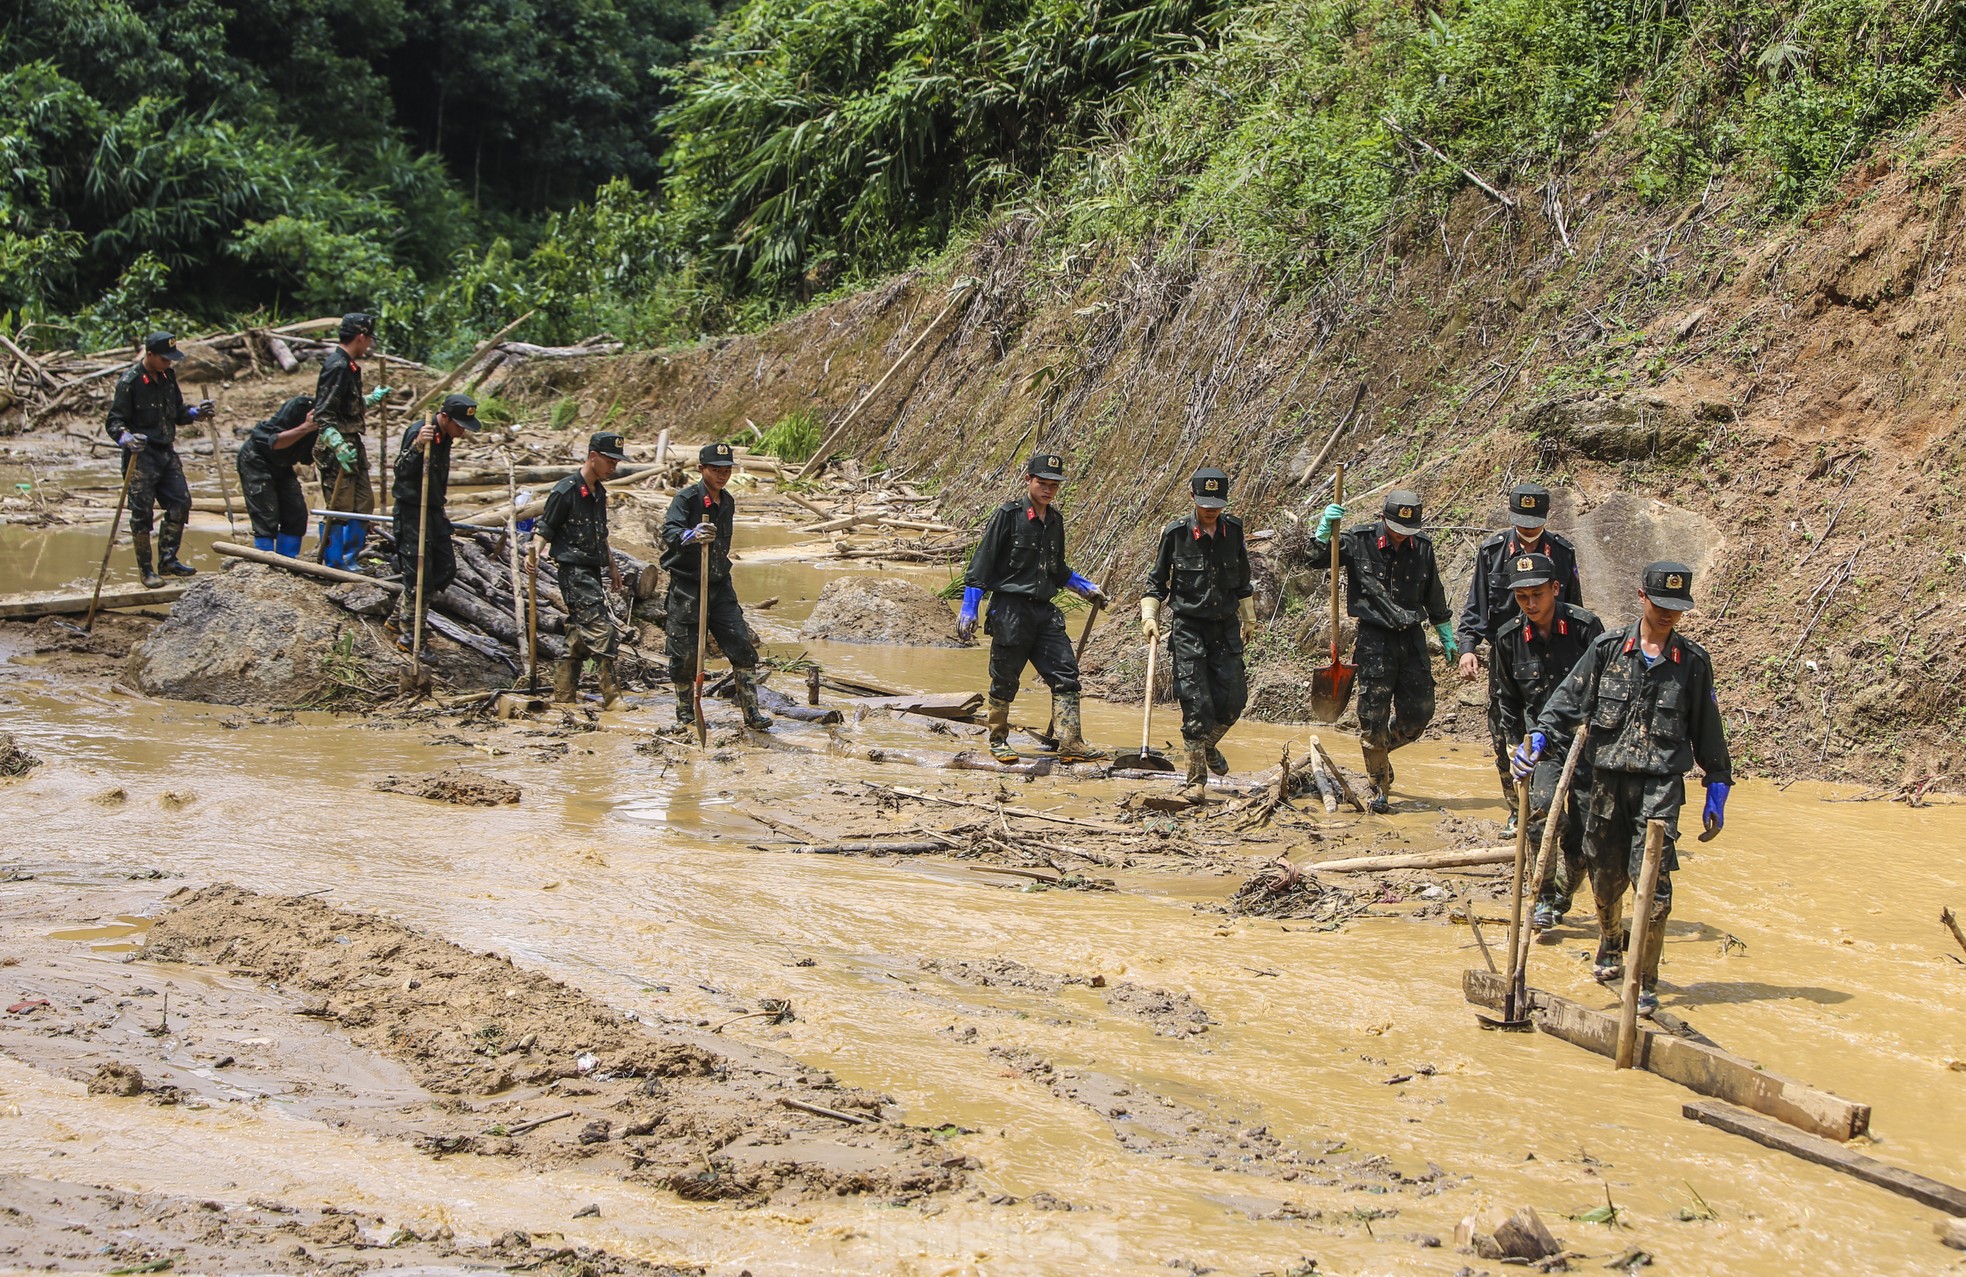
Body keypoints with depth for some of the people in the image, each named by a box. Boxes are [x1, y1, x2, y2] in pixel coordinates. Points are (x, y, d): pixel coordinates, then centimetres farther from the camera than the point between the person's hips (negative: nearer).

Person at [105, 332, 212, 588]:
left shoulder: (168, 376, 9)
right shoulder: (129, 382, -12)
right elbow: (114, 422, -12)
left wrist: (196, 413, 1)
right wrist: (126, 438, -31)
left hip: (167, 452, 7)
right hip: (141, 455, -7)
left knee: (180, 502, 5)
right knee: (142, 513, -3)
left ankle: (167, 560, 17)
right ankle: (146, 569, 5)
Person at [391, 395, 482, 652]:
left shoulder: (445, 437, 9)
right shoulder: (418, 432, -19)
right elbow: (401, 471, -27)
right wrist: (417, 446, -42)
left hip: (433, 511, 9)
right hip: (411, 512, -9)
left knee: (445, 570, 12)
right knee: (419, 576, -6)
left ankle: (399, 618, 26)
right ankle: (407, 636, 8)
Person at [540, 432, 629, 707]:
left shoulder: (599, 492, 15)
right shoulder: (566, 490, -11)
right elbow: (544, 529, -11)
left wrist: (612, 567, 28)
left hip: (592, 571, 9)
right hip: (574, 571, -9)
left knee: (579, 634, 11)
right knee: (601, 629, -13)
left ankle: (564, 692, 17)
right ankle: (611, 695, -11)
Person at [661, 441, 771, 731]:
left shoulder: (728, 502, 11)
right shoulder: (687, 498, -10)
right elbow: (670, 530, -28)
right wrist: (691, 535, -49)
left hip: (720, 586, 6)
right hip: (686, 586, -6)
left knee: (742, 646, -3)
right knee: (685, 654, -1)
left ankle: (751, 713, 2)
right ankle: (685, 715, 16)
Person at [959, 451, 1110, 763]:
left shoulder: (1054, 520, 13)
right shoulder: (1007, 516, -7)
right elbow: (981, 564, -8)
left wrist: (1087, 589, 22)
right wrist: (969, 610, -11)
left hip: (1044, 611, 6)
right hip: (1010, 611, -6)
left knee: (1066, 673, -5)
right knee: (1005, 680, 3)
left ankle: (1070, 743, -7)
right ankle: (998, 741, 19)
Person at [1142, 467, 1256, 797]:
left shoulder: (1233, 531, 3)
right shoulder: (1176, 534, -7)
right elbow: (1157, 580, 3)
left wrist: (1248, 618, 22)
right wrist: (1149, 617, -7)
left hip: (1225, 626, 3)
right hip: (1188, 627, -3)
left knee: (1233, 699, -1)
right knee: (1197, 703, -8)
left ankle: (1208, 745, 30)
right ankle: (1196, 778, 1)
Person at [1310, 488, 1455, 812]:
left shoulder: (1423, 547, 4)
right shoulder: (1359, 542, -7)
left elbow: (1434, 597, 16)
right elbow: (1317, 559, -2)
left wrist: (1447, 638, 21)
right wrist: (1325, 528, -20)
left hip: (1412, 639, 4)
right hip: (1375, 639, -4)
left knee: (1419, 712, 3)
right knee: (1373, 717, -4)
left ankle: (1381, 750, 33)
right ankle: (1379, 791, 7)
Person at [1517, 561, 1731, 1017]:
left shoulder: (1693, 661, 5)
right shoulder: (1608, 649, 5)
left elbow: (1707, 727, 12)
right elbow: (1570, 698, 3)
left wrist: (1717, 789, 13)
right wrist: (1539, 734, -14)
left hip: (1661, 782, -2)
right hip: (1608, 777, 2)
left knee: (1652, 880, -13)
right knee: (1606, 874, 11)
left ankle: (1644, 983, -6)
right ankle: (1610, 946, 41)